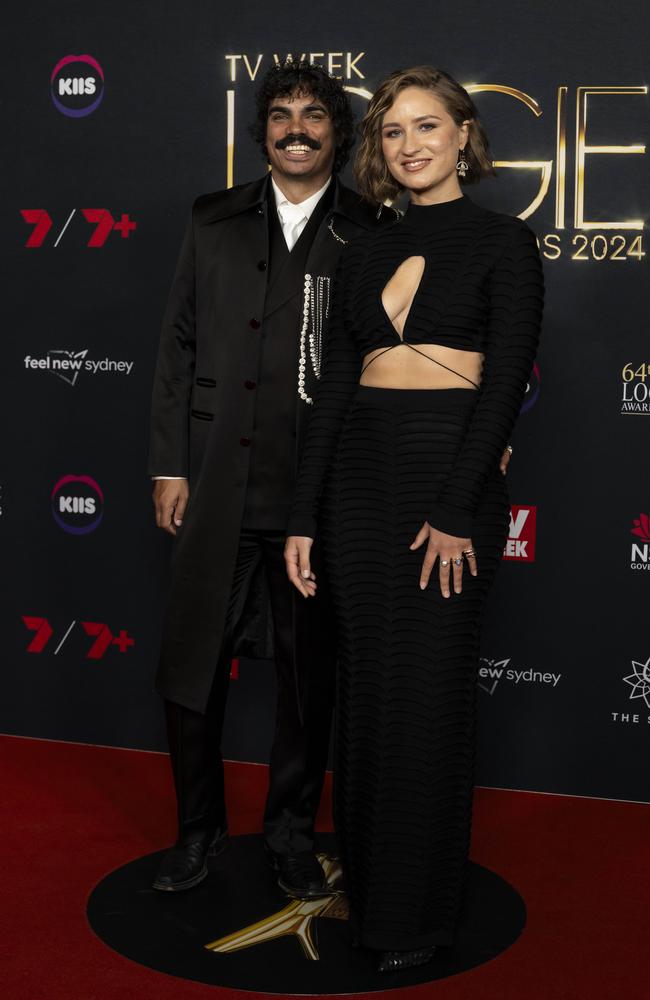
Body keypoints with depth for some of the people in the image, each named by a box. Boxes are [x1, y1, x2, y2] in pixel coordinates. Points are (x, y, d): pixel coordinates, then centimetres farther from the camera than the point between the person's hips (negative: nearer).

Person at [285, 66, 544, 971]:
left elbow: (506, 380, -9)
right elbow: (334, 384, 11)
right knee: (366, 683, 11)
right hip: (359, 473, 5)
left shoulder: (502, 240, -1)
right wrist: (304, 515, 7)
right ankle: (365, 881, 28)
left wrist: (458, 509, -17)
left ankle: (418, 910, 18)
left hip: (451, 470, -5)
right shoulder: (366, 252, 14)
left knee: (428, 690, 1)